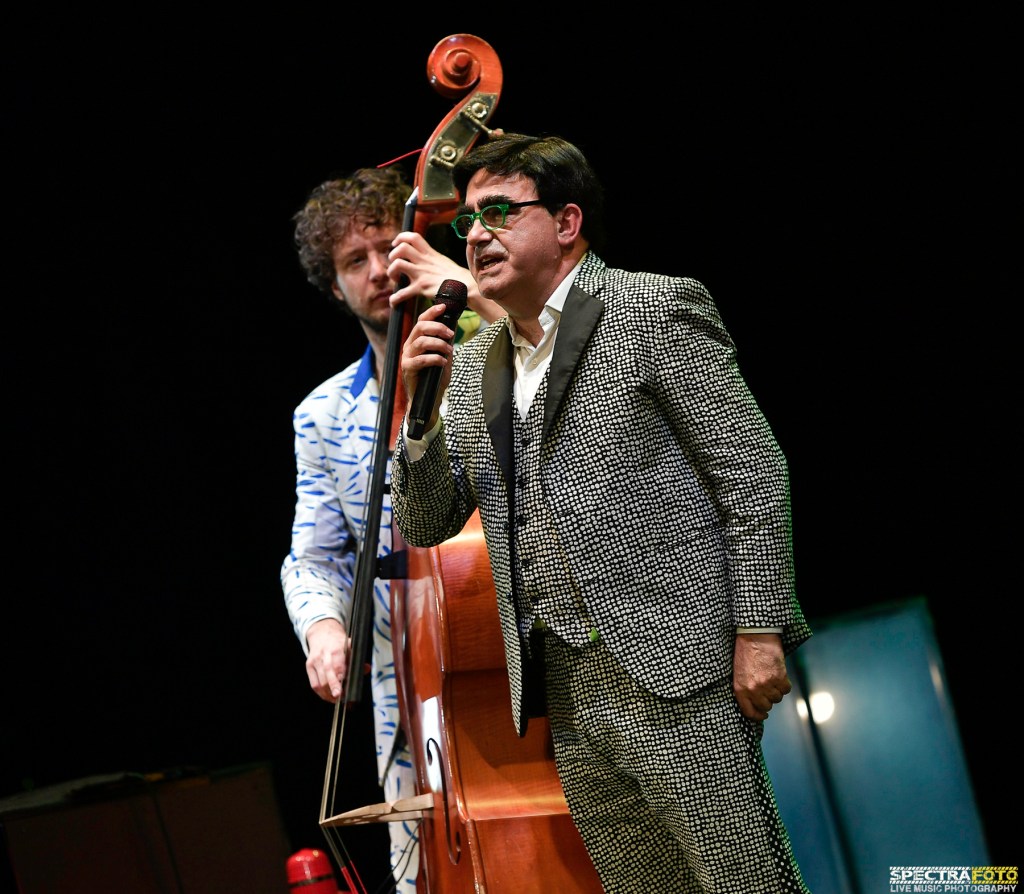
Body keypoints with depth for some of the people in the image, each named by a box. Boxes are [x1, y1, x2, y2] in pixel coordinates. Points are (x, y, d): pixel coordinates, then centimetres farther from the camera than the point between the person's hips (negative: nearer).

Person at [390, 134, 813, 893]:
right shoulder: (474, 364, 16)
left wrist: (759, 630, -13)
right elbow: (427, 525, 14)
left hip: (672, 668, -6)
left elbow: (754, 473, -6)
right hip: (566, 692, 6)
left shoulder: (655, 309, -2)